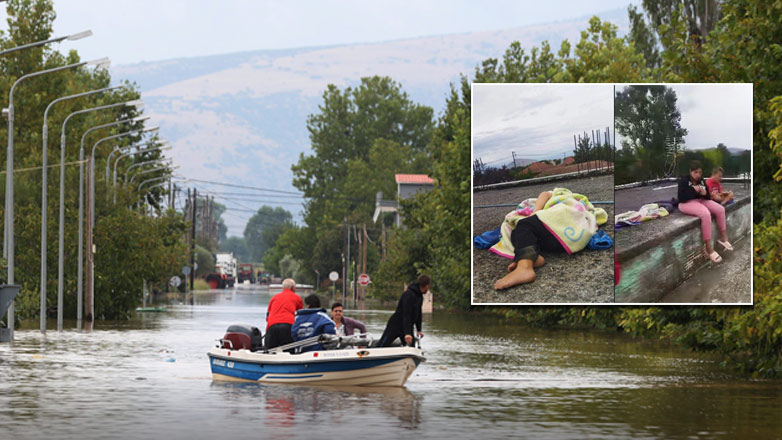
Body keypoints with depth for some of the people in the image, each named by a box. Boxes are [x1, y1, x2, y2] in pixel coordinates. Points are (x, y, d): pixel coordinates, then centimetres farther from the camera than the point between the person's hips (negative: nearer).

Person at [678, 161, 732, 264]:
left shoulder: (701, 180, 8)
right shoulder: (684, 180, -14)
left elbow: (708, 196, 13)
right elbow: (681, 198, -21)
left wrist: (705, 193, -12)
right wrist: (694, 190, -25)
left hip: (700, 200, 8)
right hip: (687, 203, -8)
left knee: (720, 209, -10)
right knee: (706, 214, -34)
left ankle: (723, 237, 6)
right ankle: (708, 248, -31)